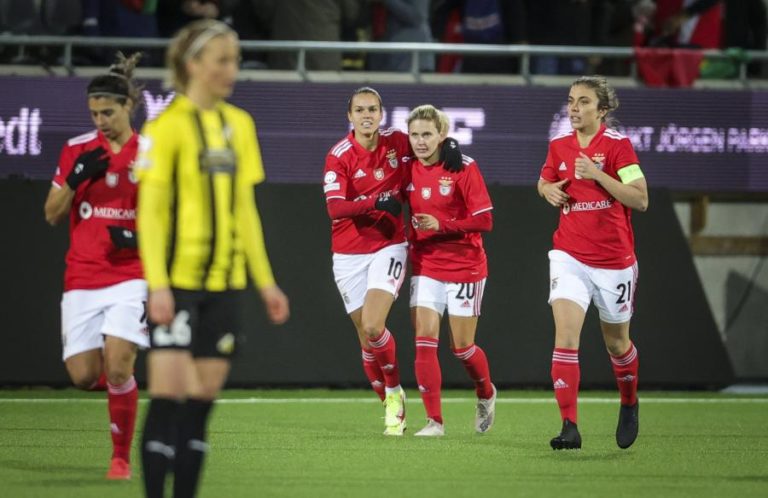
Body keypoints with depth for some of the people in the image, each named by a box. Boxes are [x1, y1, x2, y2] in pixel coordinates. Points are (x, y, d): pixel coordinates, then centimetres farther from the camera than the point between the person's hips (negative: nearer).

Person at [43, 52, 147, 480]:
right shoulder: (78, 150, 4)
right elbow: (52, 215, 6)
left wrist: (141, 237, -13)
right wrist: (75, 179, -12)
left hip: (131, 277, -3)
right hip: (82, 280, 3)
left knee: (117, 367, -17)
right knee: (83, 375, -5)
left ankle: (122, 458, -2)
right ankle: (120, 381, 32)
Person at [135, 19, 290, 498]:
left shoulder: (240, 124, 11)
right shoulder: (166, 126, -7)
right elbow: (150, 212, -9)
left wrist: (265, 282, 13)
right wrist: (157, 285, -17)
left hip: (224, 283, 6)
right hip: (178, 282, -6)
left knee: (201, 404, 5)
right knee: (169, 398, -10)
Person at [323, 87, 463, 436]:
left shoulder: (398, 143, -2)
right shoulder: (339, 156, -9)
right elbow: (335, 208, -19)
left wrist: (449, 145, -5)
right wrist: (376, 202, -33)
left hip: (389, 247, 0)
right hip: (349, 255, 0)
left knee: (373, 327, -20)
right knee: (366, 339, 4)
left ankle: (395, 391, 3)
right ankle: (391, 407, 21)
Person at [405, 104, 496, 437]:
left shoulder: (463, 168, -12)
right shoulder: (409, 169, 2)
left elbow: (484, 220, -15)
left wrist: (441, 225, -24)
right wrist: (408, 236, 2)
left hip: (464, 266, -4)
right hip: (425, 267, 4)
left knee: (462, 346, 4)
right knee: (424, 341, -9)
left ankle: (486, 395, 34)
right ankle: (434, 420, -6)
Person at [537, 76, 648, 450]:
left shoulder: (618, 145, -10)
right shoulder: (559, 146, 4)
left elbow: (640, 200, -15)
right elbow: (544, 182, 24)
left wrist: (597, 174, -23)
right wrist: (549, 190, 0)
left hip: (614, 260, -2)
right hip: (569, 257, 2)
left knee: (616, 342, 14)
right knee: (565, 335, -16)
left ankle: (629, 405, 43)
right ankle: (569, 427, -18)